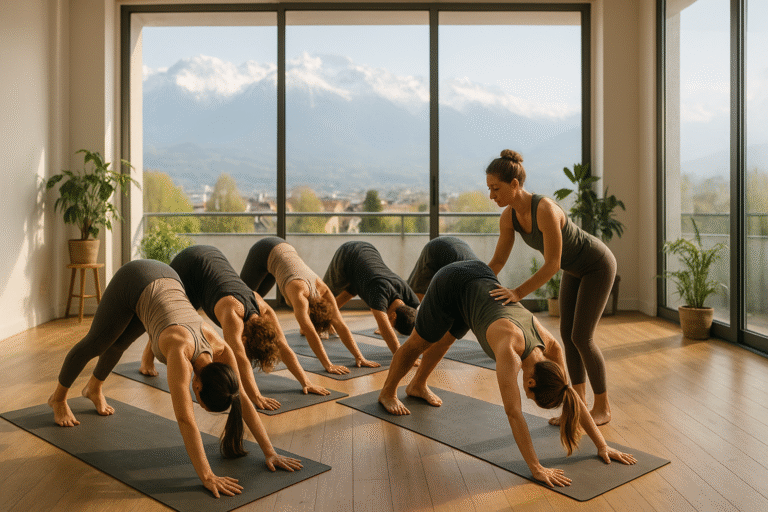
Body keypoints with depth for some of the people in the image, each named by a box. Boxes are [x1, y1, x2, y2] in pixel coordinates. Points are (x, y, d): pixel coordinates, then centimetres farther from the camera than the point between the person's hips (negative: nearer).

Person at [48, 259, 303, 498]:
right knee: (96, 343, 18)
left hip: (167, 281, 5)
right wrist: (207, 476, -46)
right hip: (132, 283, -5)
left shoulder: (221, 351, -24)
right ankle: (59, 397, 46)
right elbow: (185, 419, -44)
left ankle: (94, 388, 58)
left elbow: (243, 400, -19)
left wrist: (270, 452, -22)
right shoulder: (181, 353, -39)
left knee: (120, 343, 29)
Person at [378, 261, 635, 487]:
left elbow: (573, 396, -11)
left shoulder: (549, 346, -19)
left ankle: (417, 386, 55)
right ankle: (387, 392, 43)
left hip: (482, 279, 6)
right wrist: (536, 468, -42)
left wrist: (602, 445, -12)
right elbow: (513, 413, -41)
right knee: (419, 342, 16)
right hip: (452, 284, -6)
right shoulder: (510, 348, -38)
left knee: (445, 339, 28)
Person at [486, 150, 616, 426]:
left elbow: (552, 265, -35)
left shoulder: (546, 209, -39)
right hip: (576, 267, 8)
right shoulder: (509, 216, -13)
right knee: (568, 334, 4)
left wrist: (518, 293, -39)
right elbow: (498, 261, -7)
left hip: (598, 265, -8)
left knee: (581, 337, -8)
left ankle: (603, 408, 9)